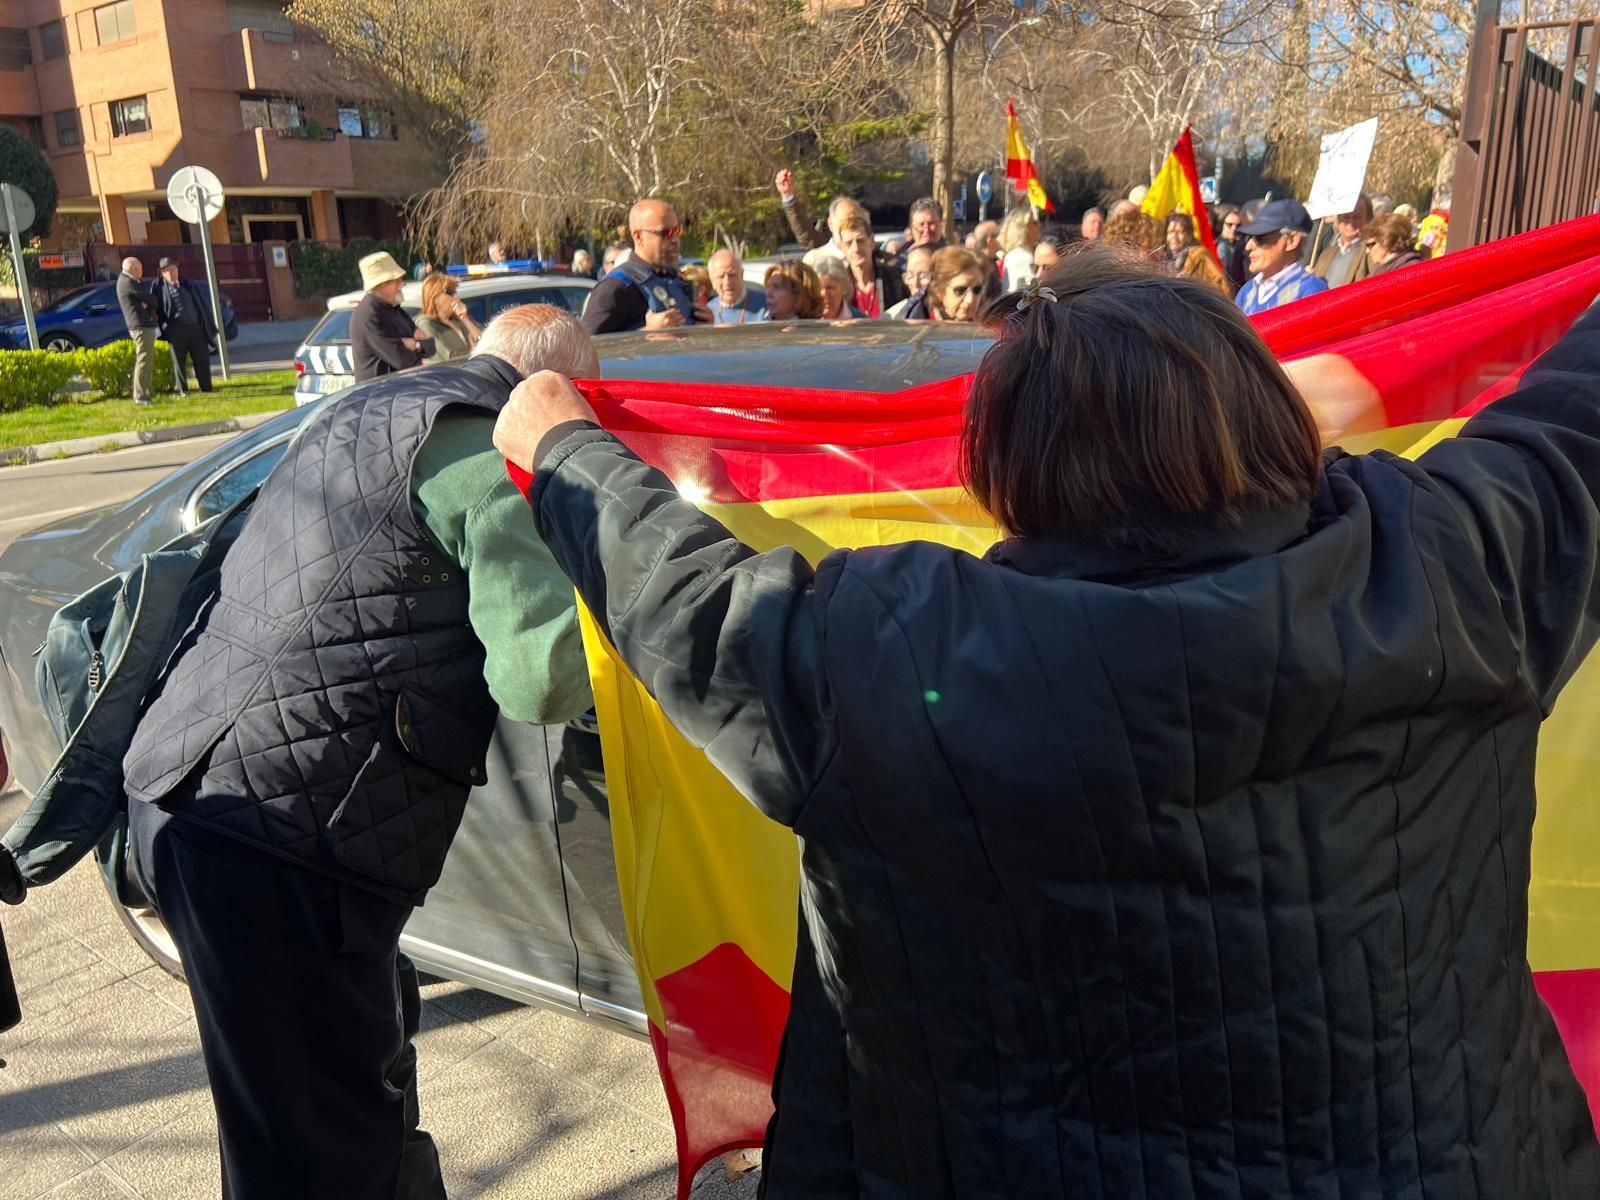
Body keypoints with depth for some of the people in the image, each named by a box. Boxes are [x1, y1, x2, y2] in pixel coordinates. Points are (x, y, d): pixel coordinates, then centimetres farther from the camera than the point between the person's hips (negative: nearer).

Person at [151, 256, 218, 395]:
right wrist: (163, 324, -10)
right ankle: (183, 391, 7)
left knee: (202, 360, 4)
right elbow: (155, 307, 3)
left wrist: (209, 326, 11)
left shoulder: (188, 285, 15)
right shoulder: (160, 287, 4)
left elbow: (202, 305, 16)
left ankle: (207, 389, 13)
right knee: (179, 361, 2)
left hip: (196, 327, 3)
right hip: (177, 329, -3)